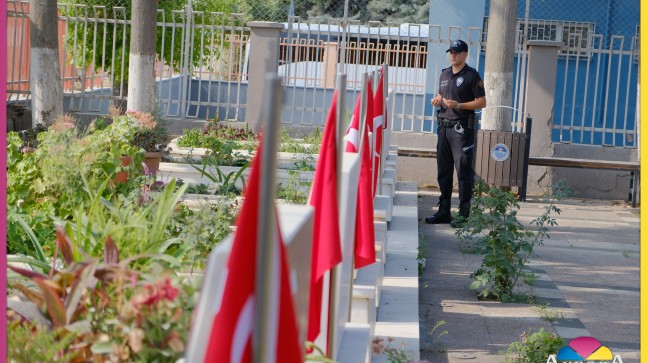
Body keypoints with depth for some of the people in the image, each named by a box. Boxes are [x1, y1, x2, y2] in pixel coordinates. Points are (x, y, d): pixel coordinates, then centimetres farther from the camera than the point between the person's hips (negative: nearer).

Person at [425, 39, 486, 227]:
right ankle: (444, 211, 16)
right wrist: (437, 100, 4)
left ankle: (464, 213, -4)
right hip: (444, 126, 7)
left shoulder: (472, 75, -5)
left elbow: (481, 102, -8)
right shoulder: (445, 74, 16)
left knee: (463, 172, -6)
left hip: (462, 128, -7)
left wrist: (458, 105, -17)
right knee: (443, 171, 10)